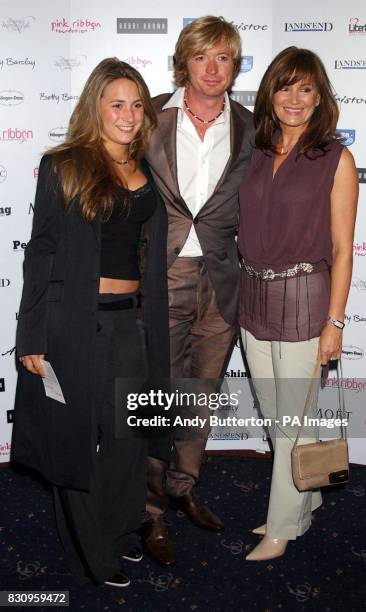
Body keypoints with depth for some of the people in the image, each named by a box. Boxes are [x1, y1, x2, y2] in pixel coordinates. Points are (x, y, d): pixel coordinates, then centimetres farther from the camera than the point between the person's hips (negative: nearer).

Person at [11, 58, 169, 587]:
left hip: (133, 321, 5)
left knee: (130, 434, 11)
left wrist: (156, 331, 13)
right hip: (76, 322, -4)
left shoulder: (149, 175, 11)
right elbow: (41, 253, -4)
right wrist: (33, 338, -9)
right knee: (79, 434, 7)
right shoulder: (64, 167, -3)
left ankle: (120, 531, 35)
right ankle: (91, 555, 26)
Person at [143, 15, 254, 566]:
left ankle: (183, 487, 36)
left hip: (221, 281, 3)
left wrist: (248, 269, 4)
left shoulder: (249, 130, 7)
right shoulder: (151, 118, 0)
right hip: (161, 276, -3)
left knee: (202, 394, 14)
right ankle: (153, 511, 20)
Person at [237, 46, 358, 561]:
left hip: (302, 297, -5)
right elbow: (245, 231, 11)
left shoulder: (335, 159, -5)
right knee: (275, 416, 16)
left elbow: (342, 248, -7)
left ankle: (282, 527, 23)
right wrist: (237, 295, 6)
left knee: (292, 420, 4)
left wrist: (334, 323, -10)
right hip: (253, 297, 5)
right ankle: (305, 497, 39)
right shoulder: (255, 153, 7)